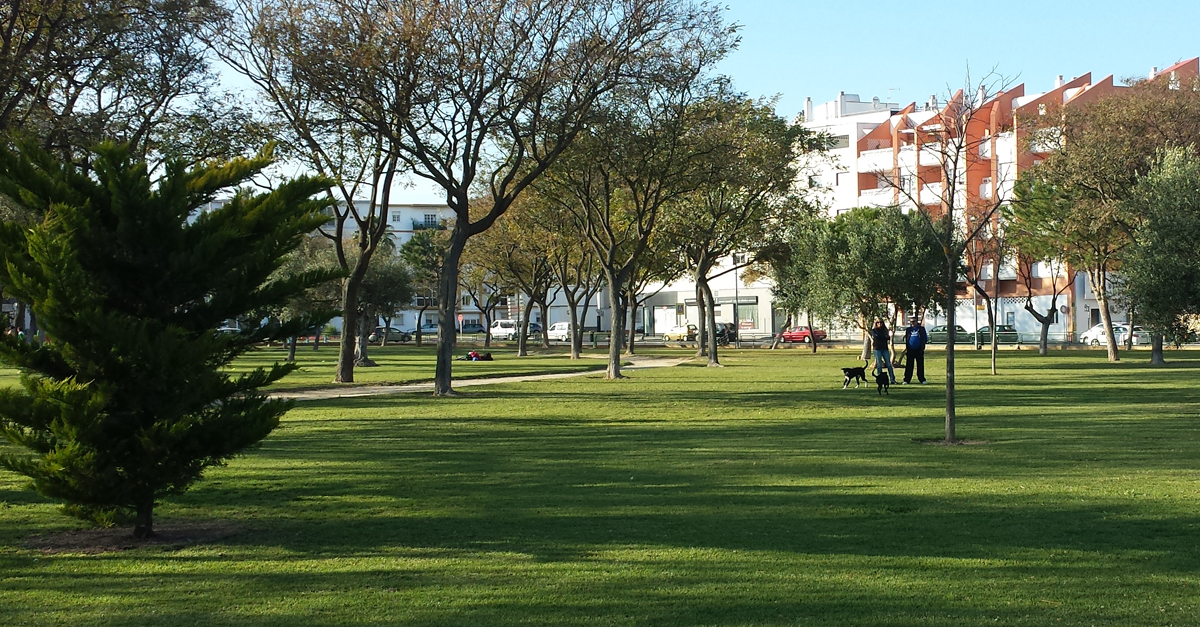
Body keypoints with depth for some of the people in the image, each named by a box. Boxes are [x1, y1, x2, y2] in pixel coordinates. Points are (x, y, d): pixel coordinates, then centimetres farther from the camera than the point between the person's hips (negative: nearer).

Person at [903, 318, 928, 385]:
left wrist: (922, 347, -4)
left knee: (920, 365, 2)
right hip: (910, 350, 1)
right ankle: (906, 380, 0)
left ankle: (922, 379, 8)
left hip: (919, 350, -1)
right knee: (909, 365, -1)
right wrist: (906, 348, 4)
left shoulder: (921, 329, 5)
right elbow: (905, 339, 14)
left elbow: (925, 338, 5)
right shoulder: (908, 329, 12)